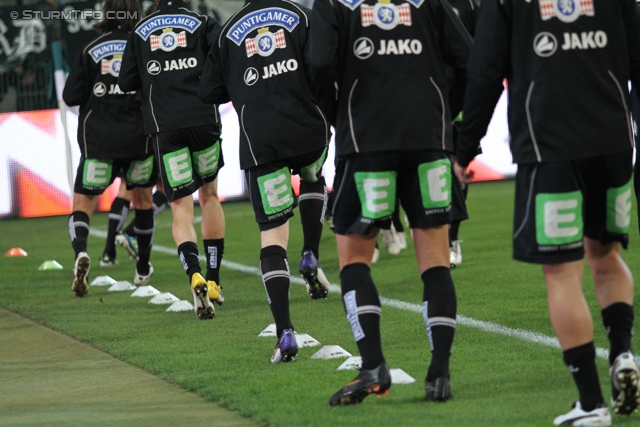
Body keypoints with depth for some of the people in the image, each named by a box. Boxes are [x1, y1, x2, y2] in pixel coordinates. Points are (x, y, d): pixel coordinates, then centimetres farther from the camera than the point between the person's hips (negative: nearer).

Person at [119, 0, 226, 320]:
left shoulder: (140, 31, 11)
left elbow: (126, 83, 9)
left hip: (164, 126, 0)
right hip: (204, 120, 0)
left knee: (181, 208, 0)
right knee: (209, 194, 20)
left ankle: (195, 276, -26)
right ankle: (214, 281, 19)